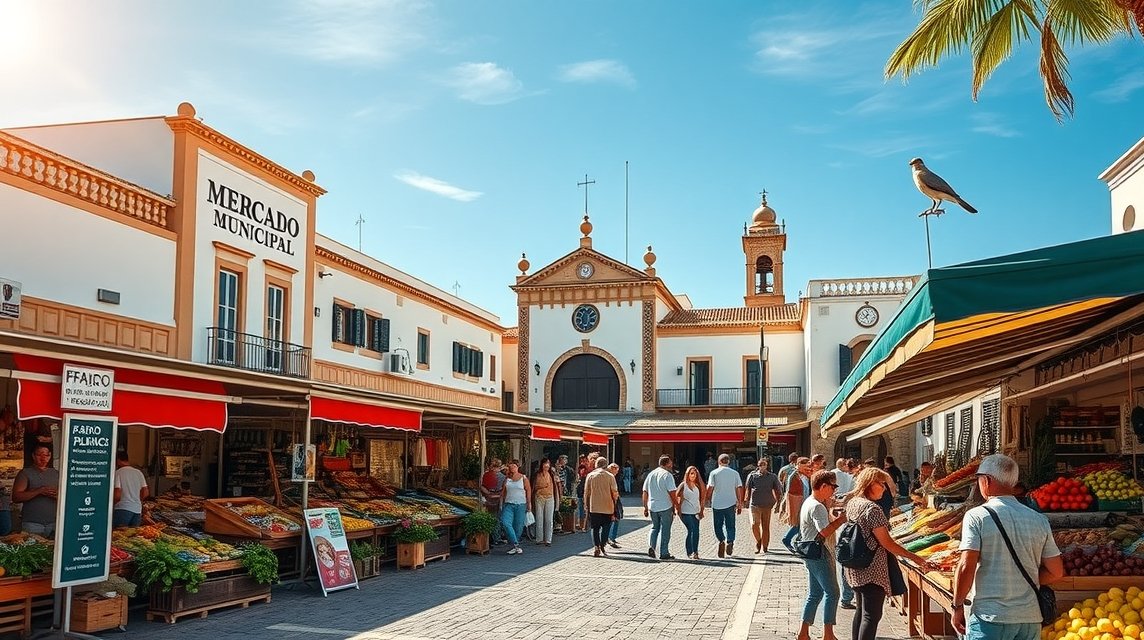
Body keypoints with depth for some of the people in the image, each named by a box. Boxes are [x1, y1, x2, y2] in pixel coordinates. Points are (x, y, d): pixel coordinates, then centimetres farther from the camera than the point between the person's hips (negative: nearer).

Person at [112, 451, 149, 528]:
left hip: (123, 509, -6)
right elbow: (145, 493, 9)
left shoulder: (118, 473, -6)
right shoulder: (138, 472, 11)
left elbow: (117, 495, -13)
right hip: (138, 510, 6)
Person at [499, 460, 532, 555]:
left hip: (520, 505, -2)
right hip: (508, 504, 2)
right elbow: (503, 492, 13)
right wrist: (501, 503, 7)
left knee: (518, 526, 0)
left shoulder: (523, 478, 1)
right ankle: (516, 545, -12)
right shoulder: (507, 478, 9)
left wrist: (528, 505, -1)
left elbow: (528, 491, 2)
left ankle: (515, 546, 15)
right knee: (506, 523, -16)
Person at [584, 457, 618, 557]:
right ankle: (602, 546, 2)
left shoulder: (590, 476, 1)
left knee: (595, 528, 8)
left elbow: (586, 493, 3)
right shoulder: (610, 476, -4)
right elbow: (615, 493, -3)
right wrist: (614, 506, 8)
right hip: (607, 508, -1)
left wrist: (586, 506, 12)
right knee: (605, 527, 11)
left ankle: (597, 548, -1)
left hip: (593, 507, 1)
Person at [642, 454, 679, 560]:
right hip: (665, 507, -5)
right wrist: (677, 506, -4)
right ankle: (664, 553, 7)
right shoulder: (667, 475, -9)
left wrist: (645, 507, 17)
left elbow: (645, 492, 11)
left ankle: (651, 546, -2)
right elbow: (672, 493, -14)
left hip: (652, 507, 5)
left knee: (654, 527, 19)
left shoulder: (650, 474, 9)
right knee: (665, 530, 4)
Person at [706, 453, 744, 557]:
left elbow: (710, 488, -5)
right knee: (730, 525, 10)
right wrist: (740, 504, 10)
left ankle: (722, 541, -12)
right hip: (730, 503, 1)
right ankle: (730, 542, -7)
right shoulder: (735, 473, 3)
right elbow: (739, 489, 4)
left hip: (717, 503, -1)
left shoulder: (714, 473, -3)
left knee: (718, 526, 9)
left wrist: (708, 499, 11)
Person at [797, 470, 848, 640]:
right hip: (818, 554, -10)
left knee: (815, 593, 14)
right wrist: (842, 519, -18)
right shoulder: (817, 507, -20)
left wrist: (827, 505, 8)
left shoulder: (809, 502, 12)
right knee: (832, 592, -2)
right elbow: (825, 531, -27)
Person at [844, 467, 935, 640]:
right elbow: (886, 543, -20)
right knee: (871, 616, -3)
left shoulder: (852, 503, 5)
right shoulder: (872, 508, -21)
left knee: (862, 610, 19)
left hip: (854, 568, 9)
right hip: (871, 570, -9)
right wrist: (915, 559, -17)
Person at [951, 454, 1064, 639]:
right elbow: (1056, 572, 8)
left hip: (989, 618, -5)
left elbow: (966, 568, -15)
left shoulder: (977, 516, -8)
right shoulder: (1039, 520, 5)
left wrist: (957, 606, -3)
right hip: (1031, 617, 5)